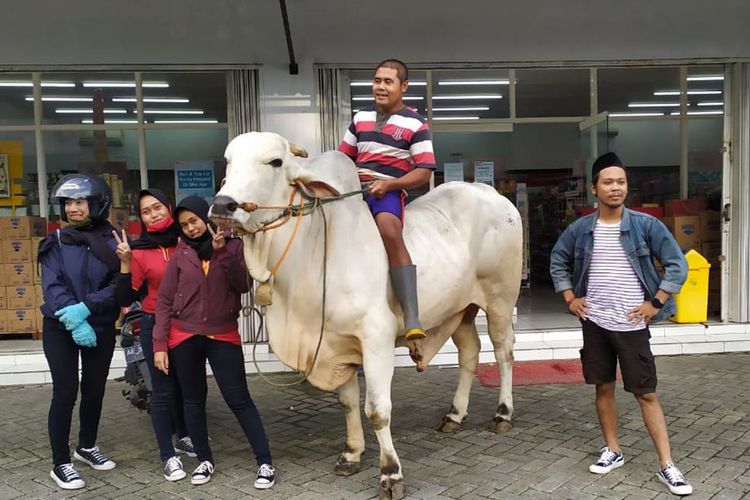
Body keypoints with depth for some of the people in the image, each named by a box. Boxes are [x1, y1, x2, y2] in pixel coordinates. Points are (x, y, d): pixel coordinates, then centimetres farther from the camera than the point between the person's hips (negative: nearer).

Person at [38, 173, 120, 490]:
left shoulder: (112, 242, -3)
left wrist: (85, 307, -23)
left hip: (101, 328, 2)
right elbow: (52, 287, -12)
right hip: (61, 329, -1)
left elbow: (119, 286, -10)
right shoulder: (56, 243, -2)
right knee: (66, 392, -3)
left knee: (94, 390, 12)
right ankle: (60, 464, 10)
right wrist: (75, 323, -23)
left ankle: (87, 447, 33)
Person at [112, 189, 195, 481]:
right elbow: (125, 299, -11)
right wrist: (125, 263, -22)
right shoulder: (140, 252, -9)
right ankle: (168, 455, 11)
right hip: (156, 325, -3)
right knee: (163, 390, -1)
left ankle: (183, 437, 39)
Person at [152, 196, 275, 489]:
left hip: (223, 335, -2)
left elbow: (243, 285, -11)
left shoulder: (233, 245, 0)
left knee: (239, 400, -2)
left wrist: (222, 252, -20)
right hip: (184, 337, 2)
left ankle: (265, 463, 5)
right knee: (193, 400, 11)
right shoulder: (181, 253, 1)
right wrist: (159, 344, -6)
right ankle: (205, 460, 26)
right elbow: (164, 300, 1)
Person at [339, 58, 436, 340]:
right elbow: (344, 156, 25)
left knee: (389, 230, -36)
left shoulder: (415, 124, 3)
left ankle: (412, 318, -41)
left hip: (389, 191, -6)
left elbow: (424, 172, -3)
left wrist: (388, 184, -16)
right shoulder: (361, 117, 18)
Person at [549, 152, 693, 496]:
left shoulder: (646, 225, -7)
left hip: (632, 324, -3)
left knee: (646, 393, 2)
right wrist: (570, 299, 7)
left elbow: (677, 265, -5)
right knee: (604, 388, 13)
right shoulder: (580, 229, 0)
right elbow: (557, 262, 15)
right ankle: (612, 451, 29)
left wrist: (655, 303, -8)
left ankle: (667, 466, 10)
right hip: (594, 323, 3)